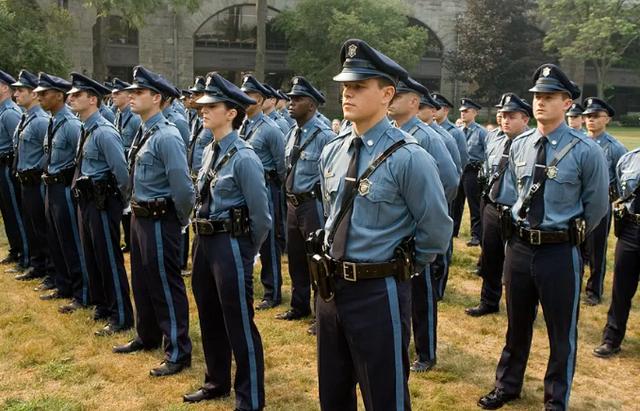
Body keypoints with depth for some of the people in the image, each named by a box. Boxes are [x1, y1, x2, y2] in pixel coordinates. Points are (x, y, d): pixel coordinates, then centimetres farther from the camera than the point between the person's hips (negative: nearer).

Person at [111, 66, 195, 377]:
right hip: (140, 217, 10)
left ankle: (178, 353, 13)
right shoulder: (144, 132, 8)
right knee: (141, 281, 21)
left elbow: (182, 186, -25)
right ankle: (147, 337, 40)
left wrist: (182, 220, -12)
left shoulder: (167, 136, -21)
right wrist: (136, 208, 16)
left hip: (159, 220, -10)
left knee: (166, 285, 0)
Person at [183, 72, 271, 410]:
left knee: (239, 324, 1)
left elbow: (261, 215, -14)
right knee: (209, 318, 20)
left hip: (230, 245, -9)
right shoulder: (210, 151, 8)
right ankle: (216, 382, 39)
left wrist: (247, 252, -3)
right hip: (205, 242, 9)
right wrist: (204, 239, 18)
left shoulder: (244, 158, -17)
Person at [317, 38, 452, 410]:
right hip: (332, 286, 7)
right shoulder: (332, 152, 4)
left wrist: (404, 268, 1)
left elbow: (437, 230, -11)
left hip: (379, 293, -6)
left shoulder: (408, 157, -18)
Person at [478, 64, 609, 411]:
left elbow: (597, 205, 0)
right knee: (516, 324, 19)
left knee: (561, 330, 10)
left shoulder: (585, 151, -12)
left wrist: (571, 235, 9)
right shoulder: (519, 145, 2)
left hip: (559, 251, -4)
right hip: (518, 246, 4)